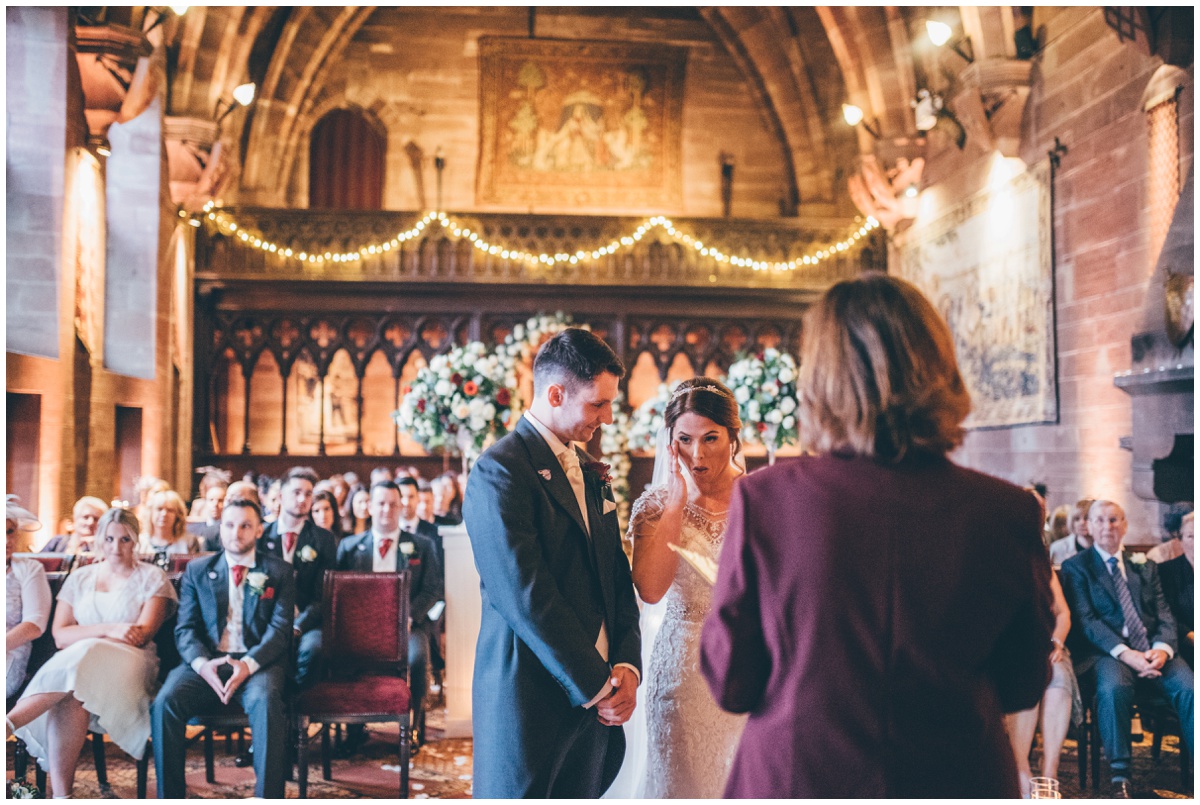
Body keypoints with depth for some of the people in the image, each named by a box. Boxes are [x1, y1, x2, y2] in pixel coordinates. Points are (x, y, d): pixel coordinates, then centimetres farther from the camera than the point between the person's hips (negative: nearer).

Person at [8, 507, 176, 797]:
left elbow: (141, 635, -4)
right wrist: (108, 629, -12)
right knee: (73, 698, -35)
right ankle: (61, 795, -42)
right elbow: (60, 636, 5)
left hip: (129, 664, -2)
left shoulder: (152, 578, 8)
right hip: (73, 662, 2)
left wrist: (88, 635, -11)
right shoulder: (79, 578, 17)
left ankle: (8, 723, -40)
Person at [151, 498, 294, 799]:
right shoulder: (197, 570, 16)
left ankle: (269, 796, -30)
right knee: (165, 701, -28)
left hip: (258, 663, -2)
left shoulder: (278, 571, 10)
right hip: (206, 662, 2)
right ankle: (170, 796, -18)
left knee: (266, 702, -35)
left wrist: (248, 664, -19)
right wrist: (201, 663, -15)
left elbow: (281, 628, 0)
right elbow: (185, 628, 8)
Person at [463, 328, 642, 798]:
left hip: (595, 694, 8)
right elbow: (525, 596, -19)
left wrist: (626, 666, -3)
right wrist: (594, 685, -15)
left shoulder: (591, 474, 14)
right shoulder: (500, 470, -12)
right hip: (529, 695, -7)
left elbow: (618, 579, 12)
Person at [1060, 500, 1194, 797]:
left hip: (1152, 651, 4)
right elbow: (1086, 620, -4)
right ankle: (1120, 775, -24)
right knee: (1114, 686, -36)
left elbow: (1164, 615, 12)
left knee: (1188, 686, -27)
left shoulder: (1145, 567, 21)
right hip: (1106, 652, -3)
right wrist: (1124, 652, -19)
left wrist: (1162, 648, -11)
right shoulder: (1076, 567, 7)